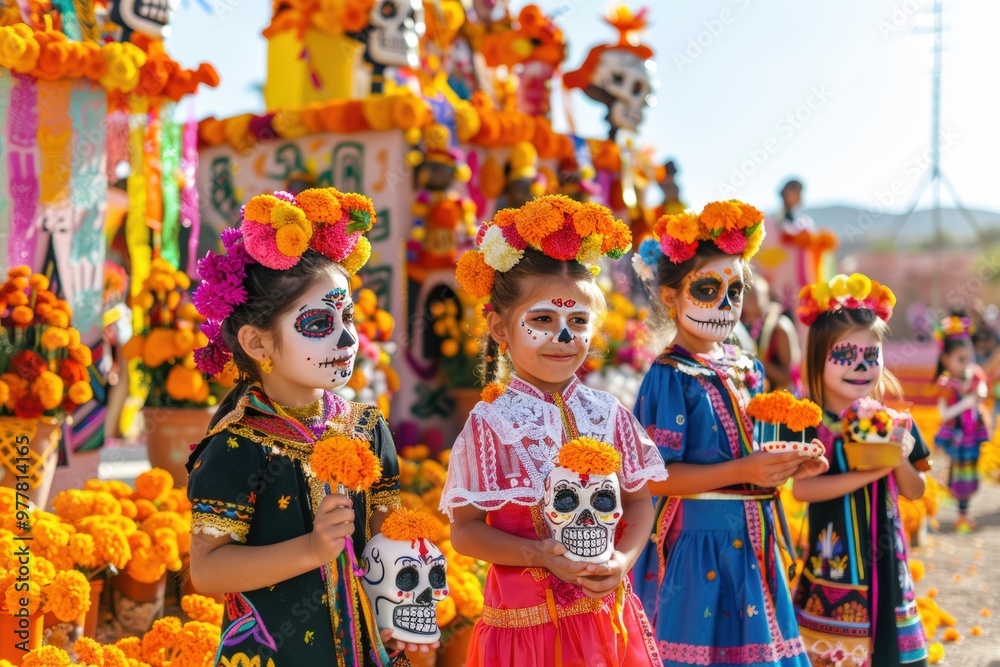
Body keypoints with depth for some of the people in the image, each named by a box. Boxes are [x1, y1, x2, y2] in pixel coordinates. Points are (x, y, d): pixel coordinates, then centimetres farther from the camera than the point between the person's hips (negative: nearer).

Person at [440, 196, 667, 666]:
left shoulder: (608, 414, 2)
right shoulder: (491, 423, -9)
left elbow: (638, 500, 8)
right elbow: (465, 530, -8)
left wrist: (624, 558, -10)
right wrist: (540, 555, -19)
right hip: (525, 622, -3)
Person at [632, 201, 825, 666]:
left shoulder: (747, 371, 10)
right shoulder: (670, 378, -12)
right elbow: (656, 477, -19)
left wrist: (788, 467, -1)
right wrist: (744, 472, -22)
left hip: (749, 541, 7)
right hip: (697, 542, -7)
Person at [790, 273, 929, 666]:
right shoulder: (810, 425, -9)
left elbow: (915, 491, 9)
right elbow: (801, 488, -19)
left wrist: (900, 461, -12)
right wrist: (867, 474, -23)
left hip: (884, 563, 4)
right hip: (832, 563, -3)